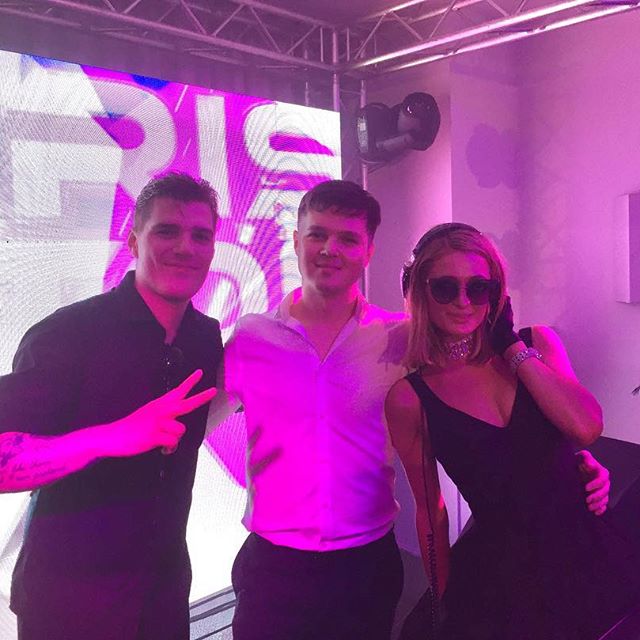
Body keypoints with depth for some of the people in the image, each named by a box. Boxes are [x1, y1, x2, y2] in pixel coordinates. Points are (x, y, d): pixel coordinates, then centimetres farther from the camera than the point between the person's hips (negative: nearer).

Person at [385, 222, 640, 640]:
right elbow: (430, 509, -1)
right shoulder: (410, 398, -9)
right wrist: (444, 602, 6)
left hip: (588, 555, 3)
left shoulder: (537, 342, -2)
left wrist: (512, 344, -13)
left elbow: (587, 429, -17)